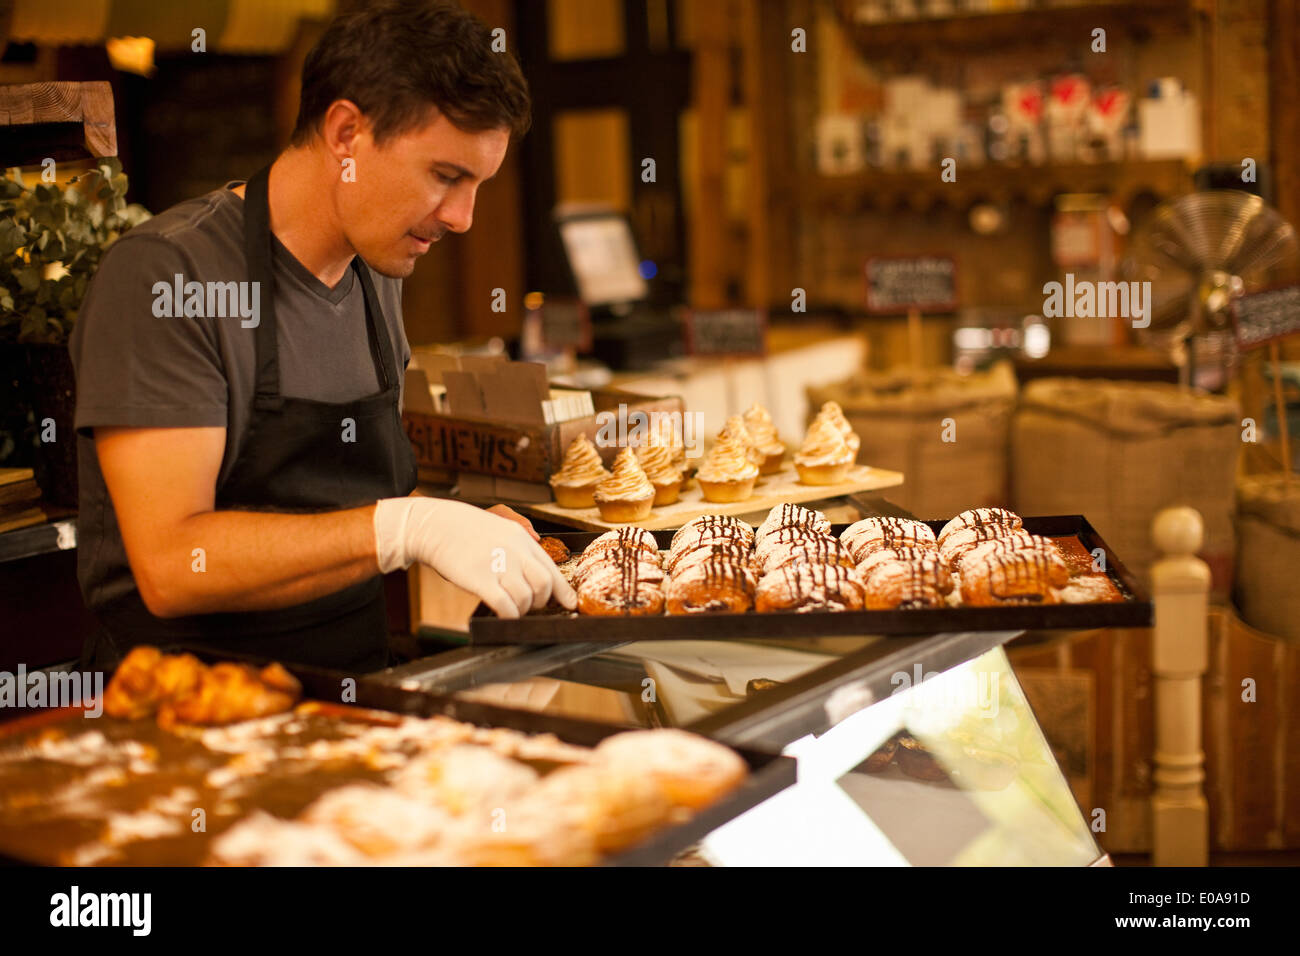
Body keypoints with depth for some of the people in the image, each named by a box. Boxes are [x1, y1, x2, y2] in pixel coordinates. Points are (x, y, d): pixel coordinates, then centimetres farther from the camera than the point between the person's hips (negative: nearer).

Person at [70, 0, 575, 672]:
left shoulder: (376, 275, 11)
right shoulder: (166, 274, -15)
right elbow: (170, 565, -23)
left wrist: (459, 532, 1)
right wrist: (408, 527, -28)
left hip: (362, 689, 7)